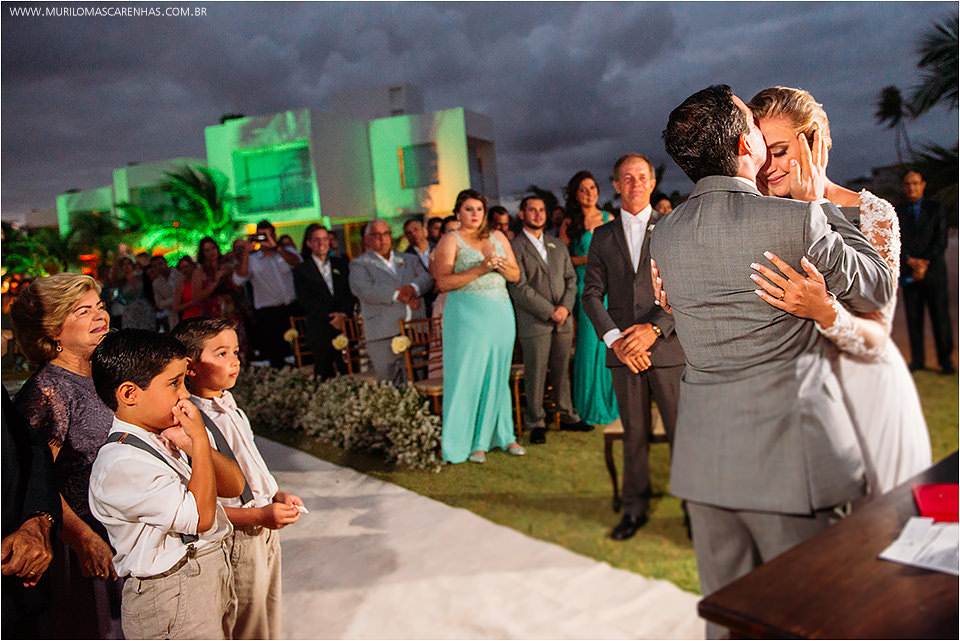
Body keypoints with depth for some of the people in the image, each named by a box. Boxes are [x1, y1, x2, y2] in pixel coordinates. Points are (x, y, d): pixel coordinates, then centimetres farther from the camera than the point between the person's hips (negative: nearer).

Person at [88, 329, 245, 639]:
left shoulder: (169, 435, 4)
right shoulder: (120, 464, -22)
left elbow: (234, 485, 4)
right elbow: (200, 517, -25)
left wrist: (193, 446, -11)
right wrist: (200, 443, -19)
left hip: (212, 575, 8)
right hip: (171, 599, -8)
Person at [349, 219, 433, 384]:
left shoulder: (409, 260, 23)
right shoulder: (359, 264, 9)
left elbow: (427, 278, 8)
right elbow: (364, 290, -9)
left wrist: (413, 288, -14)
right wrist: (397, 295, -14)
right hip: (383, 336, -3)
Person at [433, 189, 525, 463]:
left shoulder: (498, 237, 14)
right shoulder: (450, 241, -1)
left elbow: (516, 275, 13)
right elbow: (444, 282, -13)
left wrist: (503, 266, -9)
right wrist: (480, 269, -19)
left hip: (500, 313, 5)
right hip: (467, 314, -4)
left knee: (498, 374, 10)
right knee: (468, 376, -2)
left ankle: (502, 435, 20)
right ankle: (470, 441, 9)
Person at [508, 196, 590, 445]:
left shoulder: (558, 246, 17)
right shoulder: (514, 247, -3)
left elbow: (571, 279, 14)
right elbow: (519, 288, -10)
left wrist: (565, 306, -5)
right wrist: (549, 312, -12)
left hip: (563, 321, 5)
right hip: (534, 322, -5)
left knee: (562, 371, 11)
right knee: (535, 375, 0)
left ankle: (567, 416, 23)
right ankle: (536, 424, 11)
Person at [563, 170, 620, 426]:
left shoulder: (609, 219, 11)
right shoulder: (570, 223, 1)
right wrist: (587, 259, -13)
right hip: (585, 287, -3)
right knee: (590, 340, -3)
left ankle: (612, 399, 18)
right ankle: (591, 404, 10)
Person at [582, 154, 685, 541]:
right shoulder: (602, 236, 12)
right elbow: (592, 294, 6)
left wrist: (655, 327, -14)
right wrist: (614, 339, -8)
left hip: (668, 346, -2)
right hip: (623, 350, 2)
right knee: (634, 433, 9)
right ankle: (635, 508, 23)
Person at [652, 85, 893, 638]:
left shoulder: (665, 233, 3)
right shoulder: (795, 220, -14)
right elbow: (879, 291, 0)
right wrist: (821, 206, 8)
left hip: (704, 458, 6)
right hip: (790, 454, -5)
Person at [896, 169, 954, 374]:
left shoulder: (935, 209, 7)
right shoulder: (897, 212, 9)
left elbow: (941, 241, 0)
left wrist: (924, 263, -11)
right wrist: (911, 261, -11)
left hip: (933, 272, -1)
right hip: (908, 273, 1)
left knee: (940, 317, 0)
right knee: (913, 318, 1)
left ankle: (946, 360, 8)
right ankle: (917, 360, 9)